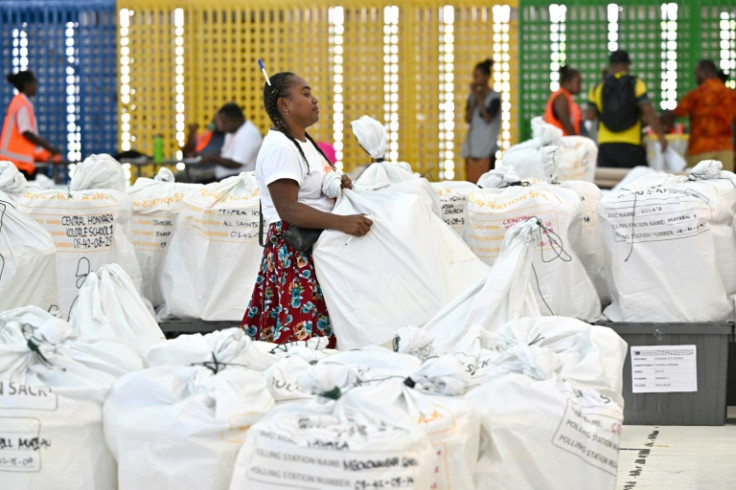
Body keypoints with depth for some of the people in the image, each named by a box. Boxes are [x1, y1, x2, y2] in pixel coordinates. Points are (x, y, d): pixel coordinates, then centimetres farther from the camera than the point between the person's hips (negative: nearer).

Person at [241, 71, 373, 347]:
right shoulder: (279, 147, -14)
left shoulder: (305, 143, 18)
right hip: (293, 254, -10)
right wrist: (342, 222, -30)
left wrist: (338, 186, 6)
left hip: (317, 252, 10)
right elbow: (287, 209, -22)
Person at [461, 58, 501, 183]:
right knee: (471, 180, 2)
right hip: (472, 146, 6)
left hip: (486, 147, -6)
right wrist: (474, 101, -3)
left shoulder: (494, 97, -2)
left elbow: (488, 118, -13)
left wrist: (479, 98, -9)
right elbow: (468, 119, 6)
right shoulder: (473, 96, 13)